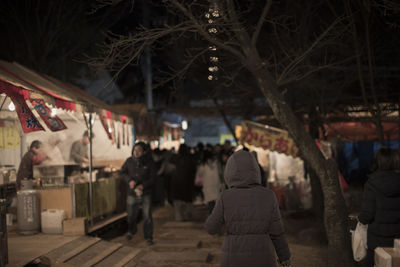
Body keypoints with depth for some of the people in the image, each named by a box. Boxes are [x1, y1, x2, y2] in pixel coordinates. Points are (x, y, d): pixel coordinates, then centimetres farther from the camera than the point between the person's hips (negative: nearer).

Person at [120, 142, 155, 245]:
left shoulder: (148, 162, -6)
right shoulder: (129, 161, -1)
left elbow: (152, 177, -3)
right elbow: (123, 172, 9)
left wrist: (143, 185, -18)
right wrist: (129, 180, -10)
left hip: (145, 193, -2)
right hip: (132, 194, 2)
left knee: (147, 216, -1)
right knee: (131, 215, 13)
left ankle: (148, 237, 12)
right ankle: (131, 231, 42)